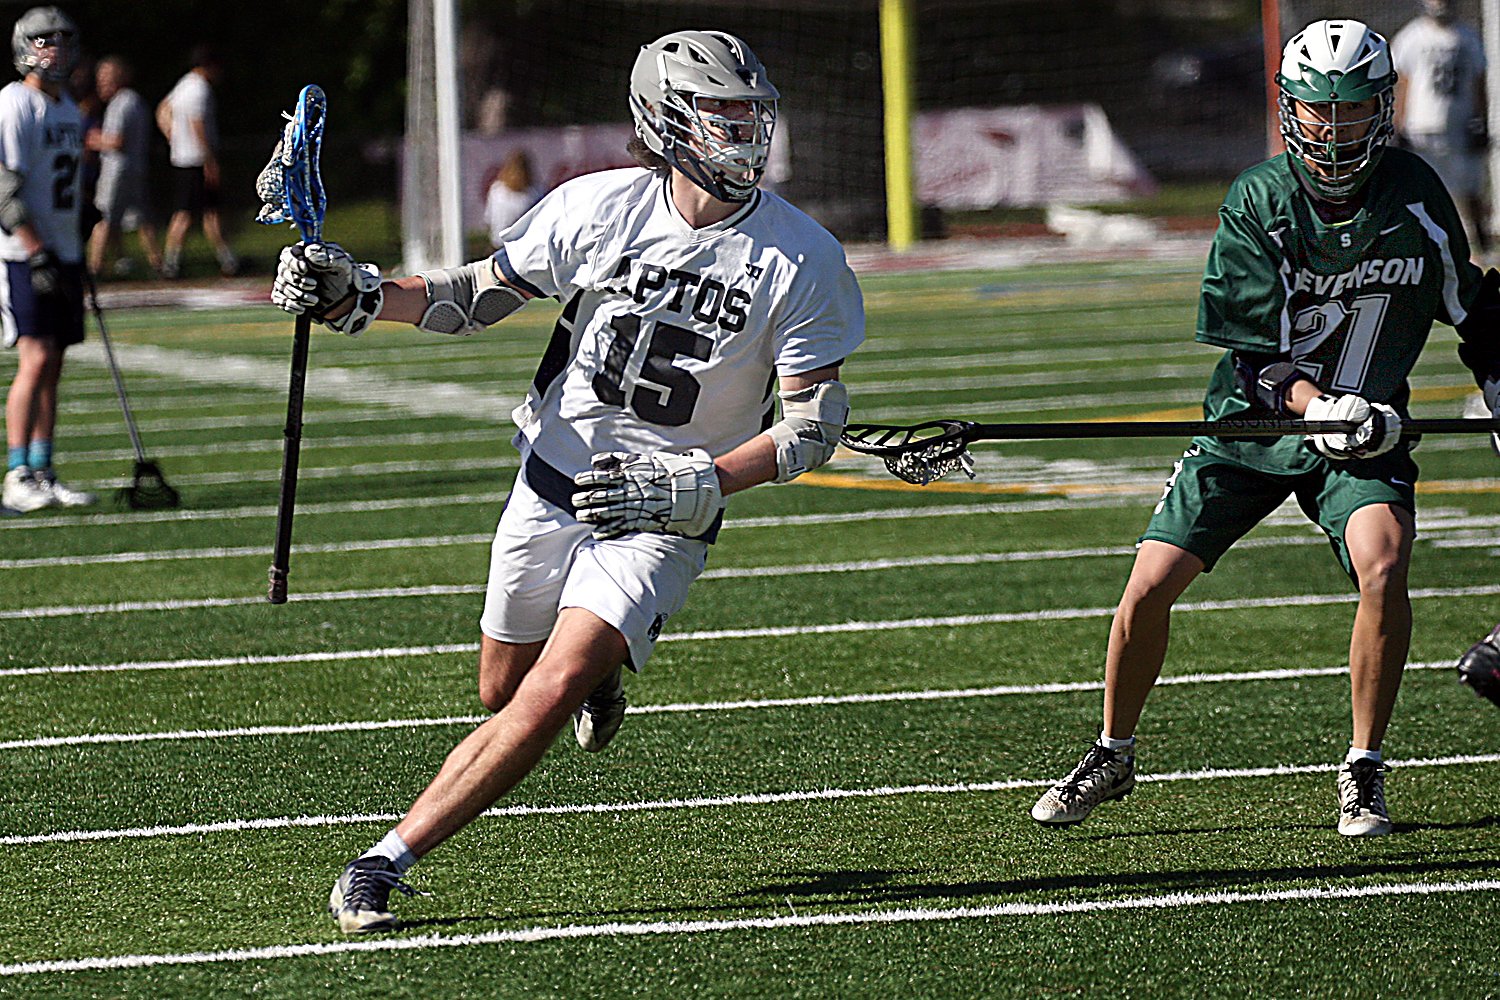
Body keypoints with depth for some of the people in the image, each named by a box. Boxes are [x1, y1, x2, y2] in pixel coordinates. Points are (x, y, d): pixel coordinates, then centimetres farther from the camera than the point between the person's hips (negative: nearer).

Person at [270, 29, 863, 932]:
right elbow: (478, 297, 4)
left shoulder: (802, 261, -14)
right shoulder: (598, 208, -9)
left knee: (544, 705, -19)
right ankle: (596, 671, 52)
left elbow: (817, 420, -11)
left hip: (662, 519, -3)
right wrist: (360, 295, -11)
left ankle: (386, 863, -11)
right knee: (501, 690, 17)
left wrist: (700, 484, -24)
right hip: (554, 485, 3)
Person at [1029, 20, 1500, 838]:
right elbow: (1255, 357, -17)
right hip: (1255, 425, 0)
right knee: (1148, 587, -6)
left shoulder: (1415, 195, -8)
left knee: (1383, 566, -26)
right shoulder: (1258, 202, -15)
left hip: (1368, 429, 0)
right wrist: (1322, 407, -34)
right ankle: (1112, 757, 19)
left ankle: (1363, 773, -10)